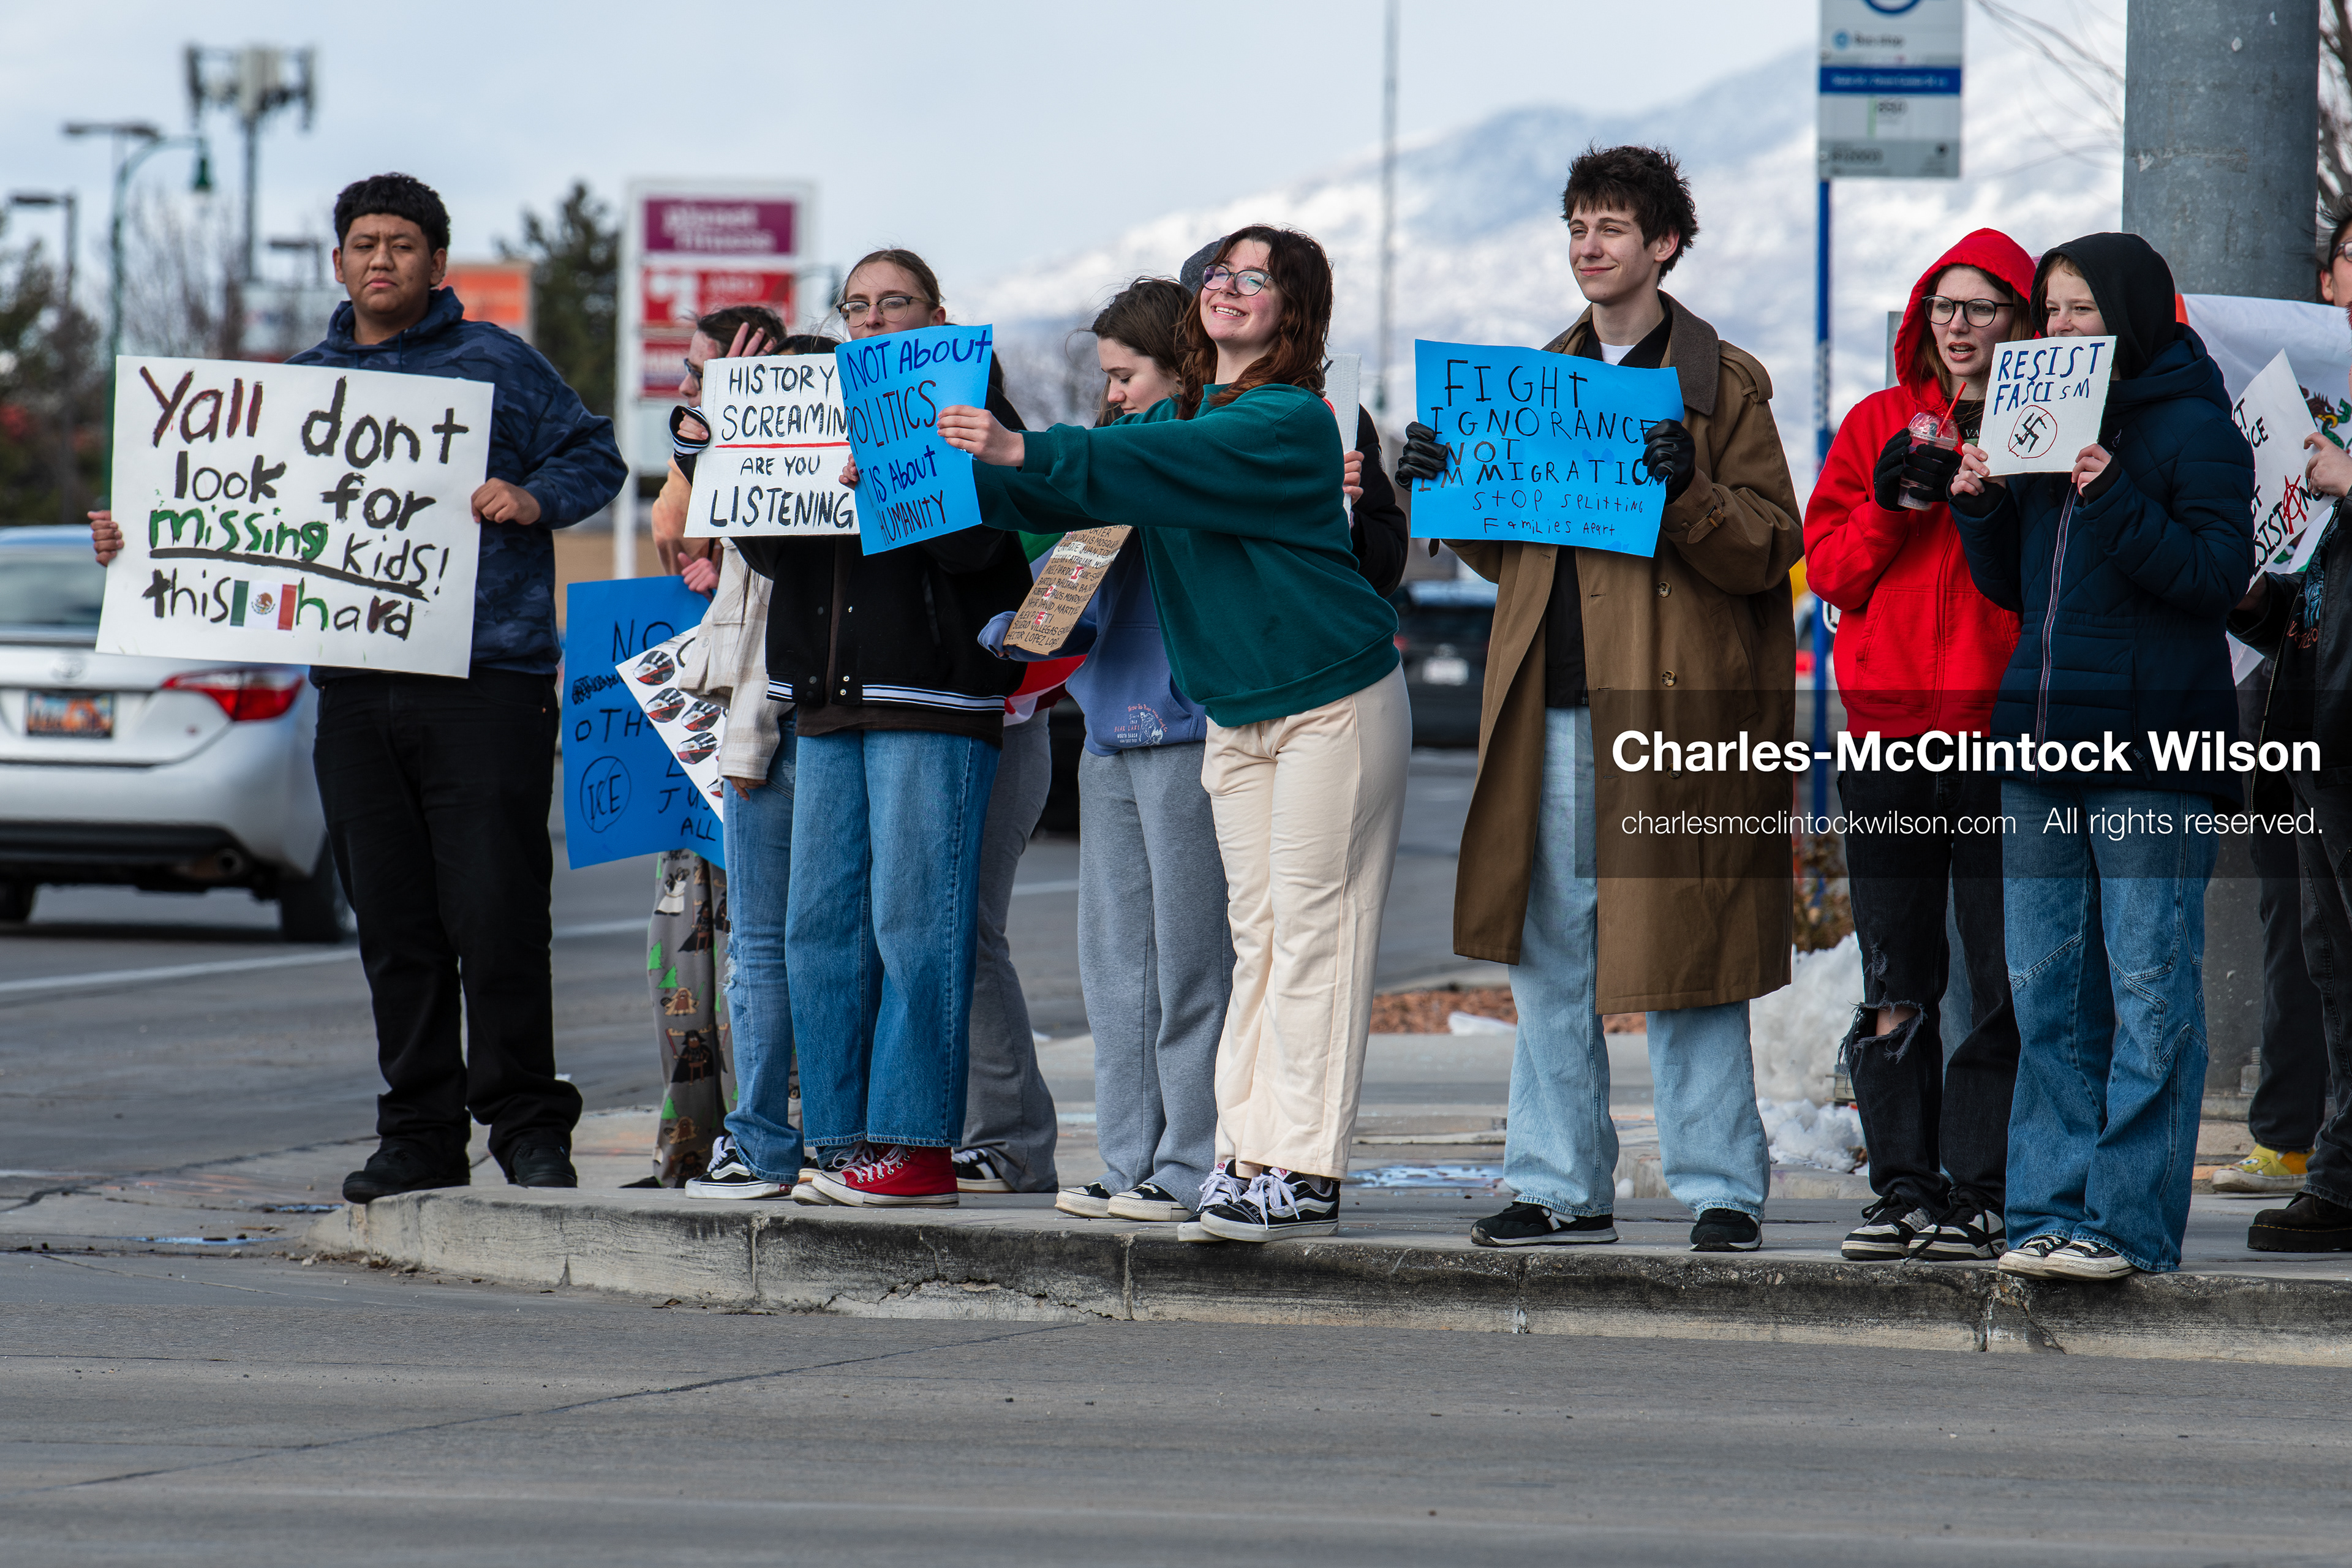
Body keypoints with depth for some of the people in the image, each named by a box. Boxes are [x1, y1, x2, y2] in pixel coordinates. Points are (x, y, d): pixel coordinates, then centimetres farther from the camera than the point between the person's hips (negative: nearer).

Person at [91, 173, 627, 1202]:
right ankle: (420, 1140, 12)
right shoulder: (306, 383, 17)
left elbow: (594, 456, 6)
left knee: (494, 920, -9)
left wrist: (533, 501, -13)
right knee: (393, 926, 5)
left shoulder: (495, 364, 4)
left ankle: (528, 1130, 0)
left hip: (488, 683, -5)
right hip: (356, 691, 5)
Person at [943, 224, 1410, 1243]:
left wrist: (1023, 453, -37)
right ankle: (1246, 1158, 7)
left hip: (1334, 700, -8)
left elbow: (1160, 470, -29)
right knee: (1256, 933, 7)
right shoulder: (1180, 415, 11)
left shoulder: (1289, 422, -15)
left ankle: (1305, 1172, -8)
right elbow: (1072, 495, 5)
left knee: (1313, 930, -7)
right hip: (1237, 713, 8)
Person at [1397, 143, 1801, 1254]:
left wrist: (1687, 493, -22)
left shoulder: (1723, 383, 1)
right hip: (1550, 705, 6)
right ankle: (1562, 1188, 12)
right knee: (1547, 955, 6)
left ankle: (1722, 1191, 0)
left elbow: (1771, 548, -6)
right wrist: (1439, 488, 5)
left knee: (1682, 954, -5)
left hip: (1671, 704, -6)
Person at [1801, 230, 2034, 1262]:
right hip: (1888, 723, 3)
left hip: (2003, 728, -3)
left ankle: (1980, 1193, -2)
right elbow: (1829, 569, 10)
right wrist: (1893, 505, -6)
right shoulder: (1878, 426, 14)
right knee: (1894, 982, 5)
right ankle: (1904, 1187, 10)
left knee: (2001, 974, -5)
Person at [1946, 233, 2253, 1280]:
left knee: (2150, 995, -6)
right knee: (2047, 994, 6)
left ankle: (2132, 1221, -6)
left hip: (2153, 751, -7)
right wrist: (1980, 506, 3)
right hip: (2042, 742, 7)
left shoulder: (2194, 430, -3)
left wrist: (2114, 500, -21)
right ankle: (2050, 1209, 9)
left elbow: (2217, 576, -12)